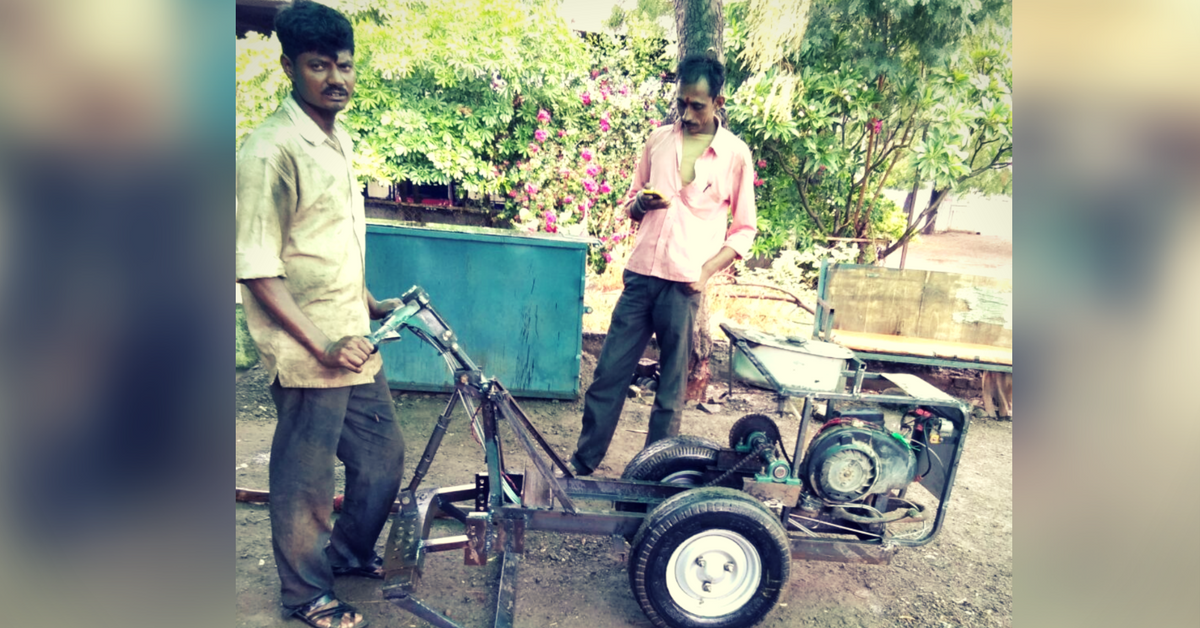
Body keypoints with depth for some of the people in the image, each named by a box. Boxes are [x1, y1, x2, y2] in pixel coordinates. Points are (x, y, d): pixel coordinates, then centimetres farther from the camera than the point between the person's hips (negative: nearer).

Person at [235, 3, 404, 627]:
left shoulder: (338, 138, 9)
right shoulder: (270, 151, -17)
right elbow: (257, 270, -19)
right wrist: (321, 346, -22)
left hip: (352, 342, 8)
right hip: (306, 355, -8)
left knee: (384, 452, 19)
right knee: (306, 480, 9)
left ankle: (350, 551, 43)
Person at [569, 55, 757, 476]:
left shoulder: (735, 154, 1)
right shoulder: (658, 140, 10)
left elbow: (744, 228, 5)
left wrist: (706, 271, -8)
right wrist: (640, 204, -5)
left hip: (684, 285, -3)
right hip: (640, 275, 3)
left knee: (671, 383, 7)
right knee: (610, 370, 5)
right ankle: (583, 460, 18)